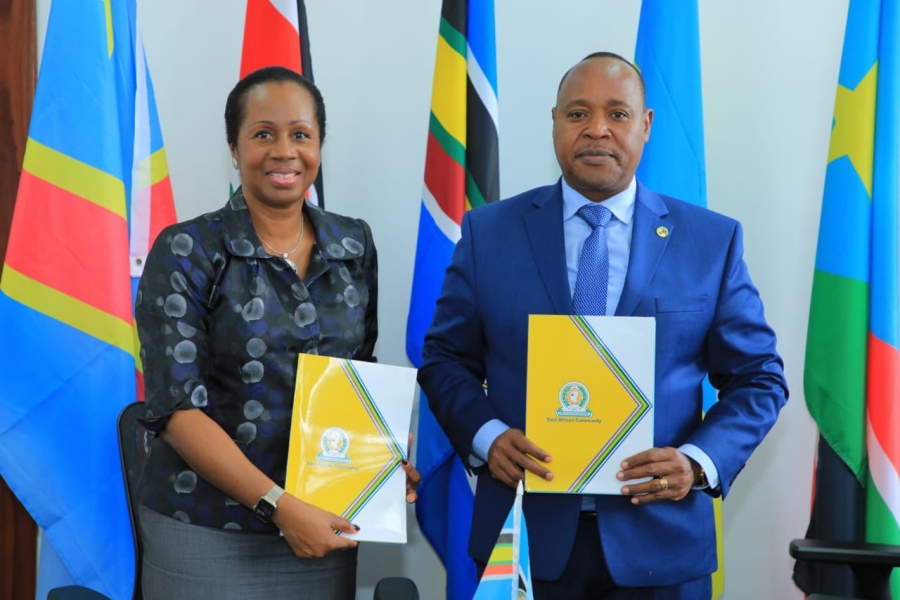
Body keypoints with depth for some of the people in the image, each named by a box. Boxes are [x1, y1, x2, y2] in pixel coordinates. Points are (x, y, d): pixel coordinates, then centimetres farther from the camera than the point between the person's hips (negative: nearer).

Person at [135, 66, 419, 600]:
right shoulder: (187, 252, -8)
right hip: (208, 534, -3)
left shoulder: (354, 244, 4)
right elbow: (177, 406, -13)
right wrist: (278, 505, -20)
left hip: (323, 527, 4)